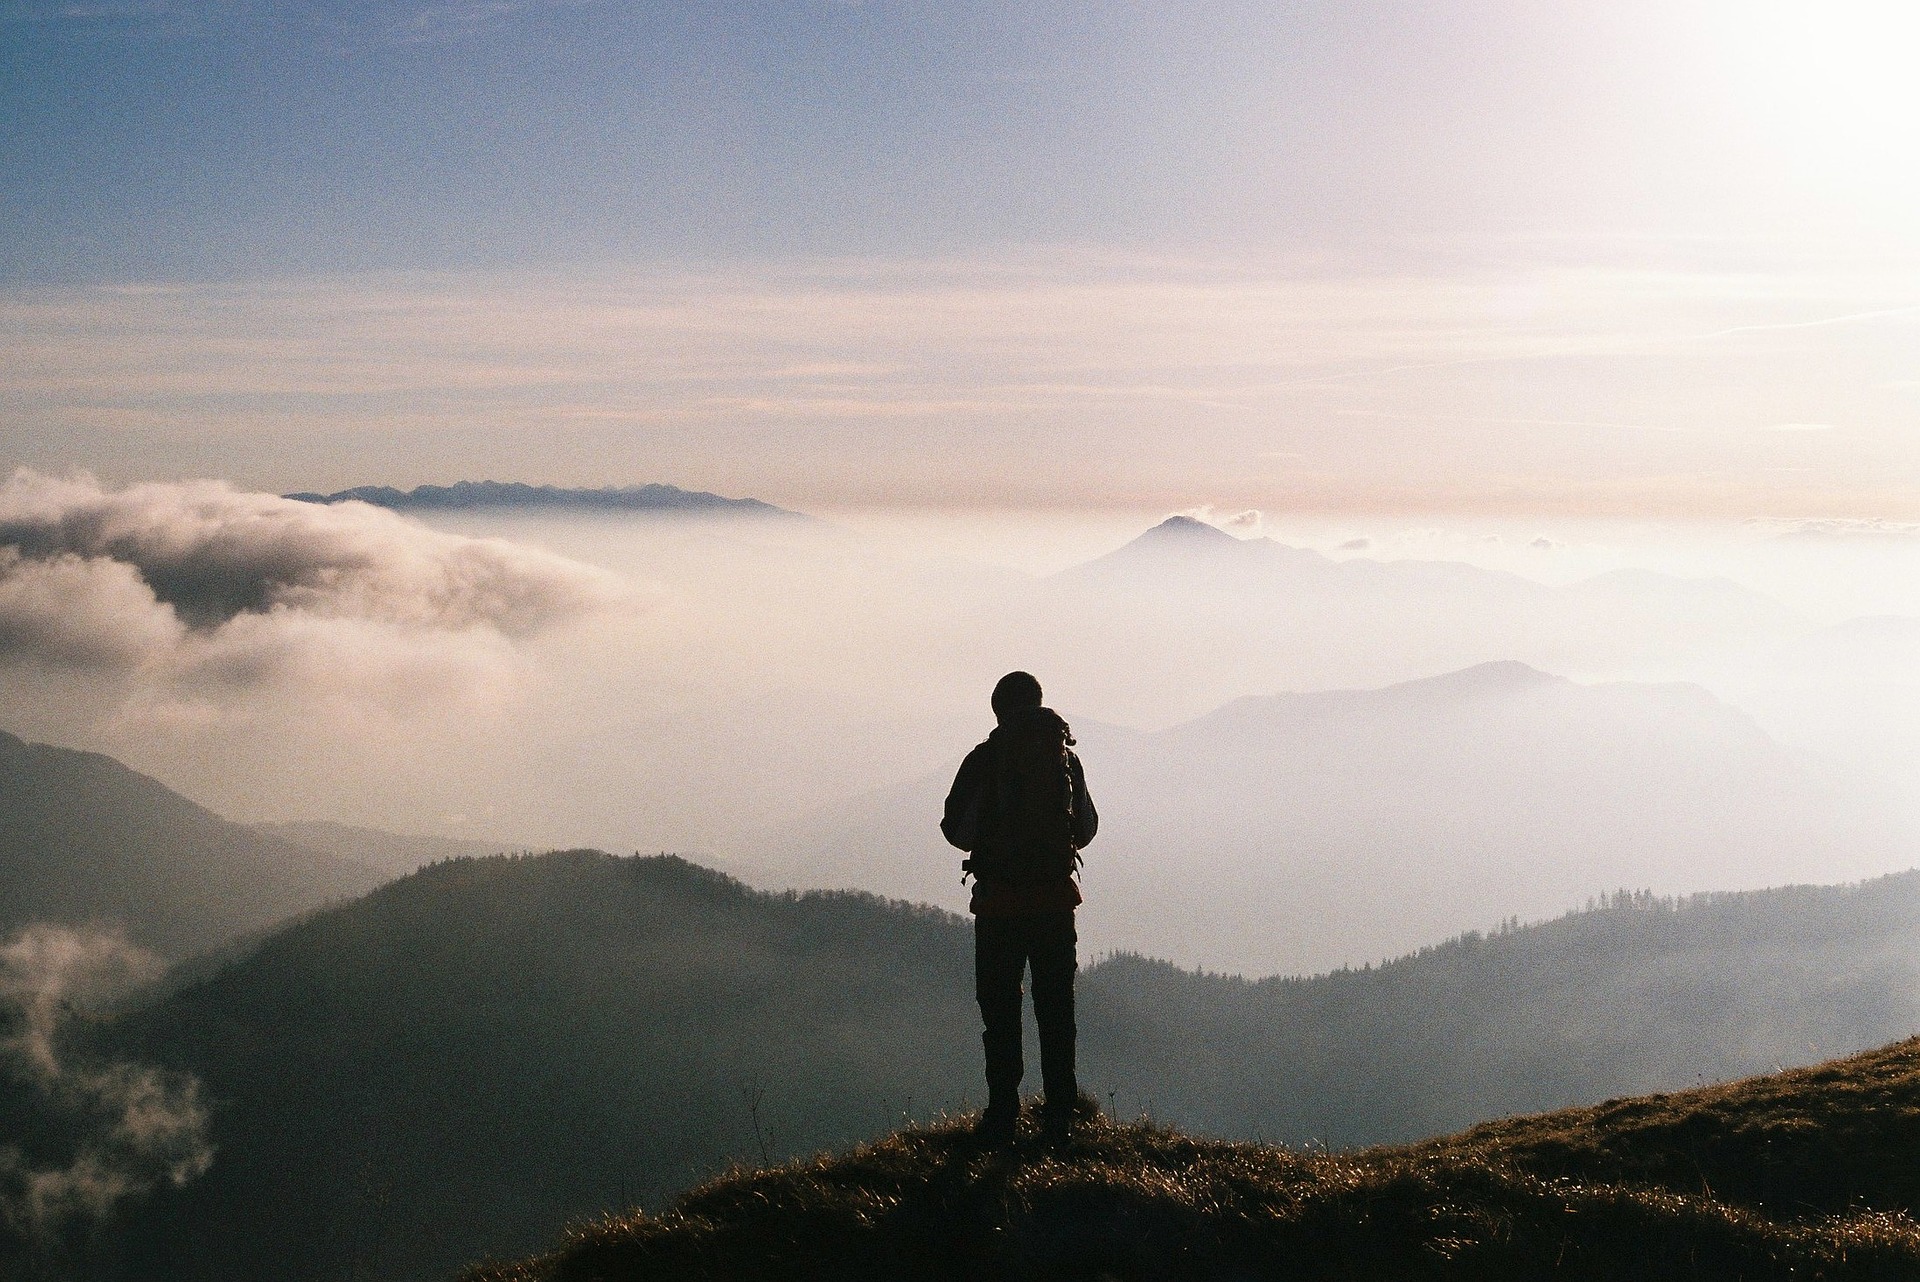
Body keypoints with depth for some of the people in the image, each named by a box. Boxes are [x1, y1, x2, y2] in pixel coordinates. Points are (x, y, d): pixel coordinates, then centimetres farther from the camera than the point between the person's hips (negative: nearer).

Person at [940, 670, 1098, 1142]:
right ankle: (1060, 1116, 11)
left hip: (1000, 902, -3)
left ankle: (1002, 1117, 3)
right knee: (1056, 1011, 11)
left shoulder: (983, 759, -8)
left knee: (1000, 1013, 5)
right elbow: (1086, 829, 8)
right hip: (1057, 900, 3)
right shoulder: (1066, 757, 2)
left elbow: (955, 828, -6)